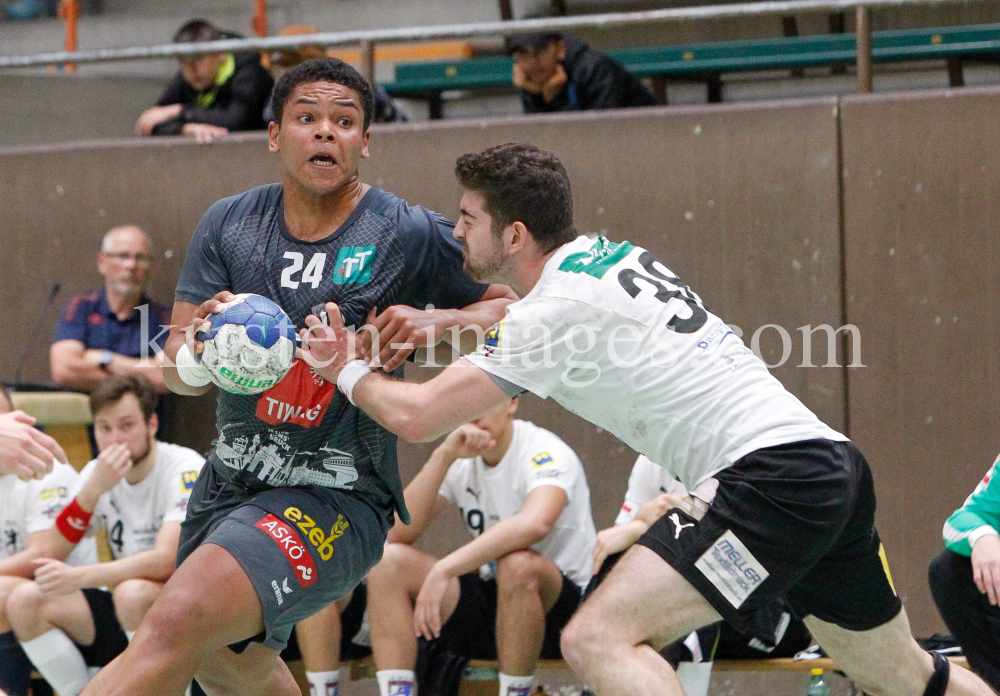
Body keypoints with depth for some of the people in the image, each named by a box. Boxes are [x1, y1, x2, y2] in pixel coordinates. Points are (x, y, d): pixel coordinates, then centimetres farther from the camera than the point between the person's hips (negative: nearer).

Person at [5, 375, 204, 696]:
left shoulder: (185, 469, -15)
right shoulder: (98, 473, 4)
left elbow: (166, 560, -29)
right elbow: (51, 554, -5)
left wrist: (79, 577, -39)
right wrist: (93, 489, -19)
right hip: (129, 621, 6)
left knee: (133, 594, -37)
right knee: (25, 601, -12)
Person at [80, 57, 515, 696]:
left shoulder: (409, 234, -7)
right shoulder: (229, 225, 4)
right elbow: (176, 371, 1)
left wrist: (438, 321, -23)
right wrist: (198, 350, -23)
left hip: (335, 496, -6)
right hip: (229, 481, 7)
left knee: (176, 627, -28)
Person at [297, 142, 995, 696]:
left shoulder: (558, 309, -9)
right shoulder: (609, 254, 16)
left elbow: (417, 416, -9)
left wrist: (349, 371, 11)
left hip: (771, 473, -10)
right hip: (834, 467, 10)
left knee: (598, 638, -16)